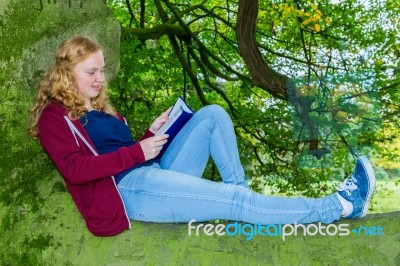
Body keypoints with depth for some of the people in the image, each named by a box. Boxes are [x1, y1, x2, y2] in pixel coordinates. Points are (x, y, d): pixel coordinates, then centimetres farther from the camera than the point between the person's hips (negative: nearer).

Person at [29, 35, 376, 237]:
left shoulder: (99, 108, 26)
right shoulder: (54, 116, 3)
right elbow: (75, 168, -13)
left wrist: (152, 133, 2)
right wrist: (138, 152, -15)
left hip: (156, 175, 8)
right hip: (127, 189, -8)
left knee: (212, 115, -2)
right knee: (235, 201, -21)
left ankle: (237, 193, -13)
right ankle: (338, 206, -13)